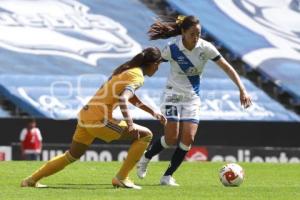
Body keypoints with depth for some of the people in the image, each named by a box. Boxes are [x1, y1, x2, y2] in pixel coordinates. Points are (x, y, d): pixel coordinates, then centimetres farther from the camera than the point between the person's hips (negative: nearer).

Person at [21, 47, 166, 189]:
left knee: (71, 156, 23)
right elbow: (122, 99, -25)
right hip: (99, 119, -9)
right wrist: (130, 124, -29)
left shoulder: (125, 70, 19)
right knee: (145, 135, -2)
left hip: (85, 115, 9)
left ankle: (31, 180, 25)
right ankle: (121, 178, -1)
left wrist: (153, 112, 33)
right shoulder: (137, 76, -9)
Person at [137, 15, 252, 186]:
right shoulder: (172, 50, -17)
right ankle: (145, 158, 19)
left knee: (188, 138, -10)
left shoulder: (205, 48, -12)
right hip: (173, 95, -3)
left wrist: (242, 90, -20)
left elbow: (227, 68, -12)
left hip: (193, 98, 3)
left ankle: (168, 176, 1)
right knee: (172, 138, -9)